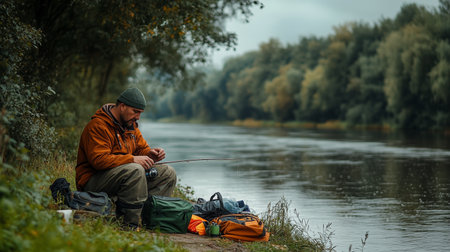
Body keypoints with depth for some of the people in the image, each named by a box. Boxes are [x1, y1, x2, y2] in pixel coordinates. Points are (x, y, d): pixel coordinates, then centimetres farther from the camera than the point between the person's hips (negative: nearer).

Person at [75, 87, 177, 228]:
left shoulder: (130, 124, 13)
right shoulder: (98, 126, -16)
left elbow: (141, 148, 19)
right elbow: (99, 159, -26)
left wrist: (150, 154, -7)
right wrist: (132, 159, -29)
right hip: (93, 181, -9)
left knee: (168, 173, -1)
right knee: (135, 170, -37)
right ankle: (130, 224, -30)